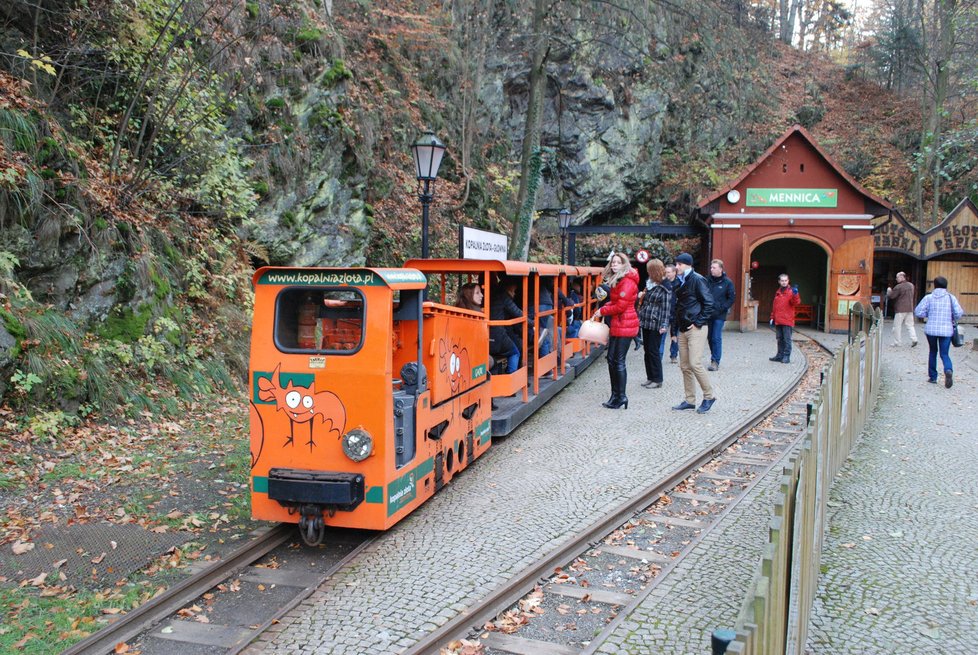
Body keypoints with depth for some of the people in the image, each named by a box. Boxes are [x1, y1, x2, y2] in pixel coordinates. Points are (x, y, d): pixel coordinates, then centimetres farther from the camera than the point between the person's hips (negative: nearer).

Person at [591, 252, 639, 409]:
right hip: (616, 325, 10)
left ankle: (621, 396, 1)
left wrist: (602, 311, -7)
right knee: (611, 359, 10)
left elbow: (620, 306, -18)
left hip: (625, 325, -10)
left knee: (619, 361, -6)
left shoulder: (627, 282, -15)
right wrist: (603, 309, 3)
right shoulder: (616, 281, 15)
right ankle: (615, 395, 17)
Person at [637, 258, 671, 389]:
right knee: (647, 351, 13)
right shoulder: (649, 284, 11)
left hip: (655, 324, -8)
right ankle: (650, 377, 23)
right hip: (646, 323, 8)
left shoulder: (664, 289, -12)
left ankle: (657, 379, 8)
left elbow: (666, 308, -14)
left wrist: (664, 325, -20)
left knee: (654, 352, -2)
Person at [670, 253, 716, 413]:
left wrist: (698, 323, -15)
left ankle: (709, 396, 2)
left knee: (695, 364, -13)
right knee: (685, 366, 8)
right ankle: (690, 400, 15)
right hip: (683, 329, 8)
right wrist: (676, 322, 12)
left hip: (696, 329, -8)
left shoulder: (697, 279, -10)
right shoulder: (681, 281, 15)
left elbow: (708, 303, -14)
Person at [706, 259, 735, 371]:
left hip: (719, 315, -4)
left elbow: (731, 299, 0)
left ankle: (715, 362, -2)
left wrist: (722, 308, -11)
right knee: (710, 337, 10)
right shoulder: (707, 280, 3)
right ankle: (714, 359, 24)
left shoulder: (727, 282, -3)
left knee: (716, 338, -6)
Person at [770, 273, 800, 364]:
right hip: (778, 321, 6)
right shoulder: (777, 293, 15)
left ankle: (787, 356, -2)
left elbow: (796, 303, -18)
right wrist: (772, 317, 19)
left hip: (787, 321, -6)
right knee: (780, 339, 13)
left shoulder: (791, 292, -4)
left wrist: (795, 294, -35)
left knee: (787, 339, -4)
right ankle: (780, 355, 20)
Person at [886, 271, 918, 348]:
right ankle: (914, 339, -4)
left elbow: (891, 296, -13)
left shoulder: (898, 287, -15)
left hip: (900, 310, -7)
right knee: (910, 325, 10)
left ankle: (897, 342, 6)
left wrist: (889, 291, 9)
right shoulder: (911, 285, 10)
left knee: (897, 326, 2)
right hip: (910, 309, 7)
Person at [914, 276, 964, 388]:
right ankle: (948, 370, -26)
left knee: (933, 352, 18)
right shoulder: (951, 297, -1)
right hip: (946, 330, 0)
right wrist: (953, 320, 12)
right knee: (944, 354, 4)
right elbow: (958, 313, -8)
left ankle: (932, 377, 21)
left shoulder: (928, 298, -3)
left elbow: (918, 312, -7)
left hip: (931, 329, 0)